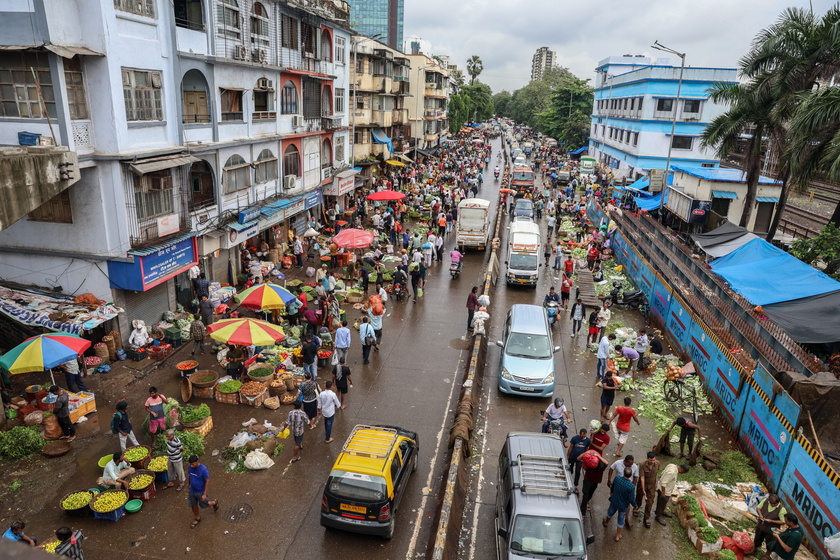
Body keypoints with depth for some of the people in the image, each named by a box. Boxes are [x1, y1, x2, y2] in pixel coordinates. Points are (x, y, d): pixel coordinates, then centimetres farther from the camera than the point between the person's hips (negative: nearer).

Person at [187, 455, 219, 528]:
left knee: (203, 505, 12)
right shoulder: (190, 467, -12)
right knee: (193, 505, 16)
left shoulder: (203, 469, -30)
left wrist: (204, 494, -20)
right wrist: (189, 485, 19)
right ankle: (198, 519, 40)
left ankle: (214, 503, 42)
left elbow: (207, 481, -21)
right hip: (192, 491, 5)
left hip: (200, 492, -5)